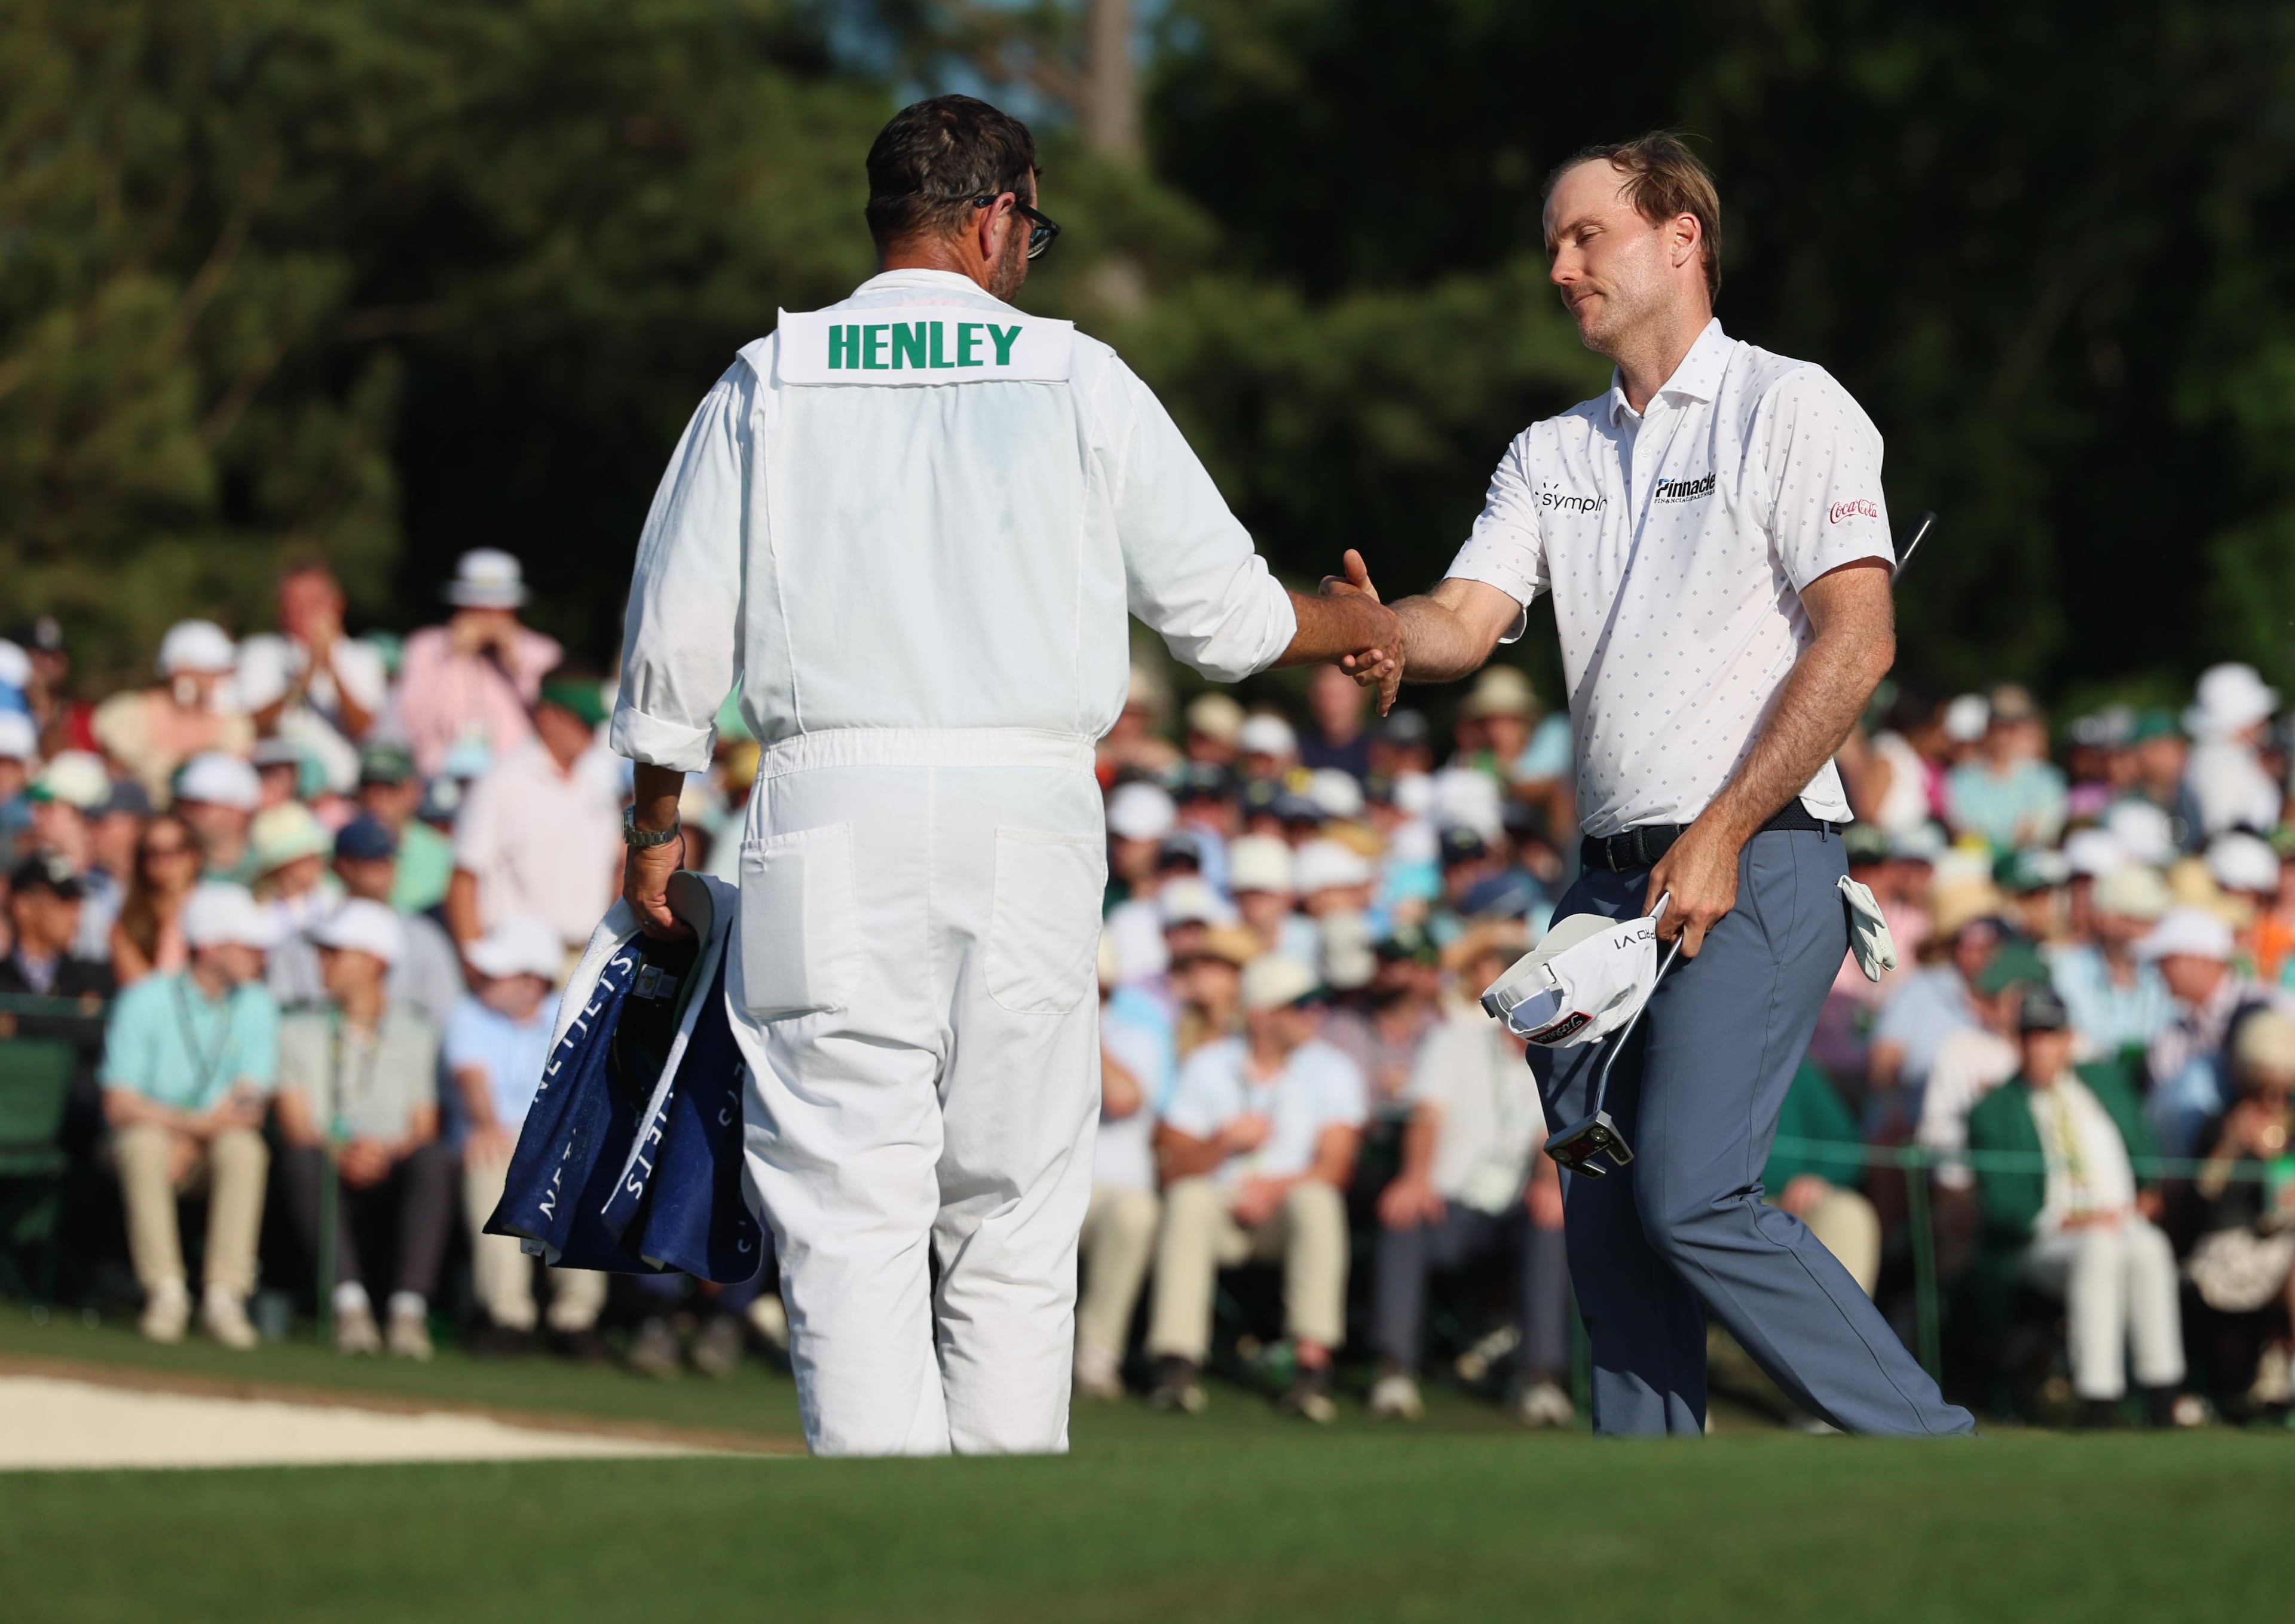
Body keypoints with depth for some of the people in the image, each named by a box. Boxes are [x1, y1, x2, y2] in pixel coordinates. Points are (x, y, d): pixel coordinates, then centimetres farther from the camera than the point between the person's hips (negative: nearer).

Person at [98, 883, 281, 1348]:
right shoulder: (145, 1000, -7)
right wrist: (194, 1122, -26)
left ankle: (224, 1295, -35)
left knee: (244, 1147, -32)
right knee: (145, 1145, -36)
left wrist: (191, 1140, -23)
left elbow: (249, 1105, -7)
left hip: (212, 1147, 2)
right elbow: (119, 1105, -13)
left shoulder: (257, 1006, 0)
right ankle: (166, 1293, -34)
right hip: (153, 1128, -2)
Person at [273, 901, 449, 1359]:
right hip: (328, 1178, 0)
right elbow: (296, 1125, 0)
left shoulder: (416, 1036, 13)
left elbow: (424, 1131, 4)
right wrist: (341, 1156, -20)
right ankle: (350, 1303, -44)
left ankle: (409, 1307, -41)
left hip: (393, 1174, 0)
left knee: (432, 1158, -32)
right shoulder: (300, 1030, 12)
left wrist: (386, 1154, -18)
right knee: (303, 1158, -35)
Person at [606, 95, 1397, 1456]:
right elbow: (1223, 614, 8)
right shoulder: (1078, 379, 6)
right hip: (1030, 823, 0)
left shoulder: (767, 385, 7)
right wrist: (1366, 629, 28)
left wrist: (658, 822, 22)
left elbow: (677, 631, 8)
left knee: (852, 1219, -5)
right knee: (1016, 1221, 10)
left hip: (831, 819, 0)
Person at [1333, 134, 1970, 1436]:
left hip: (1758, 872, -7)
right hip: (1616, 881, 7)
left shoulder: (1790, 409, -1)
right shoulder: (1553, 453, 18)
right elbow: (1467, 620, 6)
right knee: (1607, 1225, 3)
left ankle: (1932, 1451, -10)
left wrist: (1720, 836, -16)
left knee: (1692, 1195, -18)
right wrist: (1383, 638, -19)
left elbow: (1855, 643, -10)